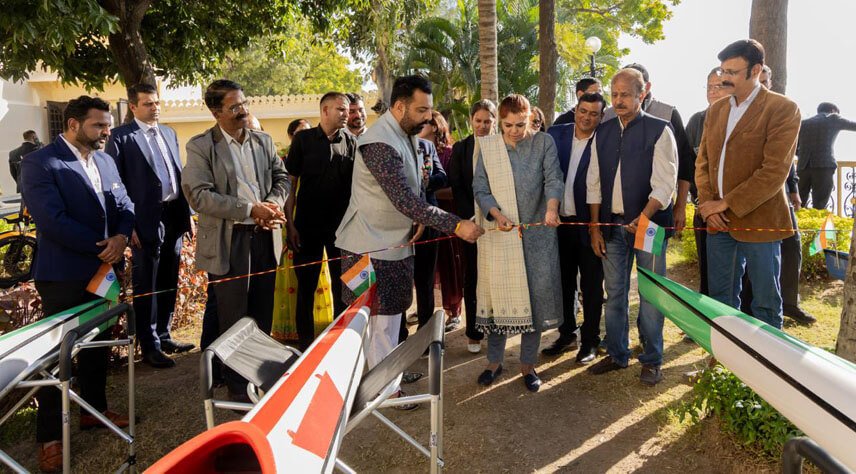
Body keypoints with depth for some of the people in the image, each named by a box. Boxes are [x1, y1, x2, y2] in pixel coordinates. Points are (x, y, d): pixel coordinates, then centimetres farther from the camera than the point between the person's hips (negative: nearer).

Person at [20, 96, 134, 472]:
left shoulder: (105, 161, 10)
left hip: (103, 269, 7)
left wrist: (121, 237, -14)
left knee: (97, 343, 18)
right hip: (63, 275, -7)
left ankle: (94, 409, 35)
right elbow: (53, 221, -21)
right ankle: (49, 436, 15)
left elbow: (124, 207, 7)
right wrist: (103, 246, -17)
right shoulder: (39, 164, -12)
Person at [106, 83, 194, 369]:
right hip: (146, 220, -6)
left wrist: (187, 213, 13)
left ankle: (164, 336, 29)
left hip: (174, 216, 6)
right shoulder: (121, 136, -5)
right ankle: (149, 346, 15)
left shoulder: (169, 133, 14)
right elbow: (116, 184, -8)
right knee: (146, 286, 4)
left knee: (169, 282, 15)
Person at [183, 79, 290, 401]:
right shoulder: (201, 146, -6)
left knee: (263, 313, 15)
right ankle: (237, 384, 21)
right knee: (233, 318, 5)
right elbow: (198, 195, -15)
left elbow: (281, 177, 15)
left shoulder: (263, 141, 10)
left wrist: (273, 202, -8)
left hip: (264, 237, 5)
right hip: (228, 242, -5)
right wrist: (250, 210, -20)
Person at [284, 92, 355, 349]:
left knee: (342, 286, 8)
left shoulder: (351, 143, 5)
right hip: (307, 226, -2)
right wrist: (290, 223, -9)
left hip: (342, 226, 2)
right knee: (306, 286, 6)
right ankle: (305, 341, 21)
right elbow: (290, 183, -1)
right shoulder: (303, 140, -1)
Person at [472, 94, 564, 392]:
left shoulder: (544, 142, 2)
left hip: (537, 233, 0)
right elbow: (480, 188, 2)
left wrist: (552, 208, -30)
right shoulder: (486, 146, 4)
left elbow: (553, 178, -10)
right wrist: (497, 215, -16)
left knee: (536, 296, 5)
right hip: (498, 234, 0)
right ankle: (494, 361, 23)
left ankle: (528, 364, 21)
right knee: (497, 295, 5)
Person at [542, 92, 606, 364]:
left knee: (591, 285, 8)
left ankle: (590, 340, 23)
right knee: (563, 282, 16)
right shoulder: (556, 134, 3)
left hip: (589, 224, -4)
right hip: (560, 221, 4)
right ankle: (567, 335, 32)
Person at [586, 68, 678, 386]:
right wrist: (595, 227, 6)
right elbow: (594, 183, 10)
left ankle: (652, 360, 18)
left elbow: (664, 182, -11)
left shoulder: (659, 130, -4)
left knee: (650, 295, 2)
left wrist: (644, 217, -25)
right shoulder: (602, 132, 10)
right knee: (614, 294, 11)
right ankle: (617, 354, 26)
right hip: (611, 224, 4)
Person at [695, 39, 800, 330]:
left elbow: (775, 171, -16)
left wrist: (726, 204, -15)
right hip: (718, 220, 6)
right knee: (721, 297, 13)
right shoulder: (716, 110, 12)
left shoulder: (782, 109, -8)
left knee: (765, 301, 6)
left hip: (758, 220, -6)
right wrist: (706, 203, -3)